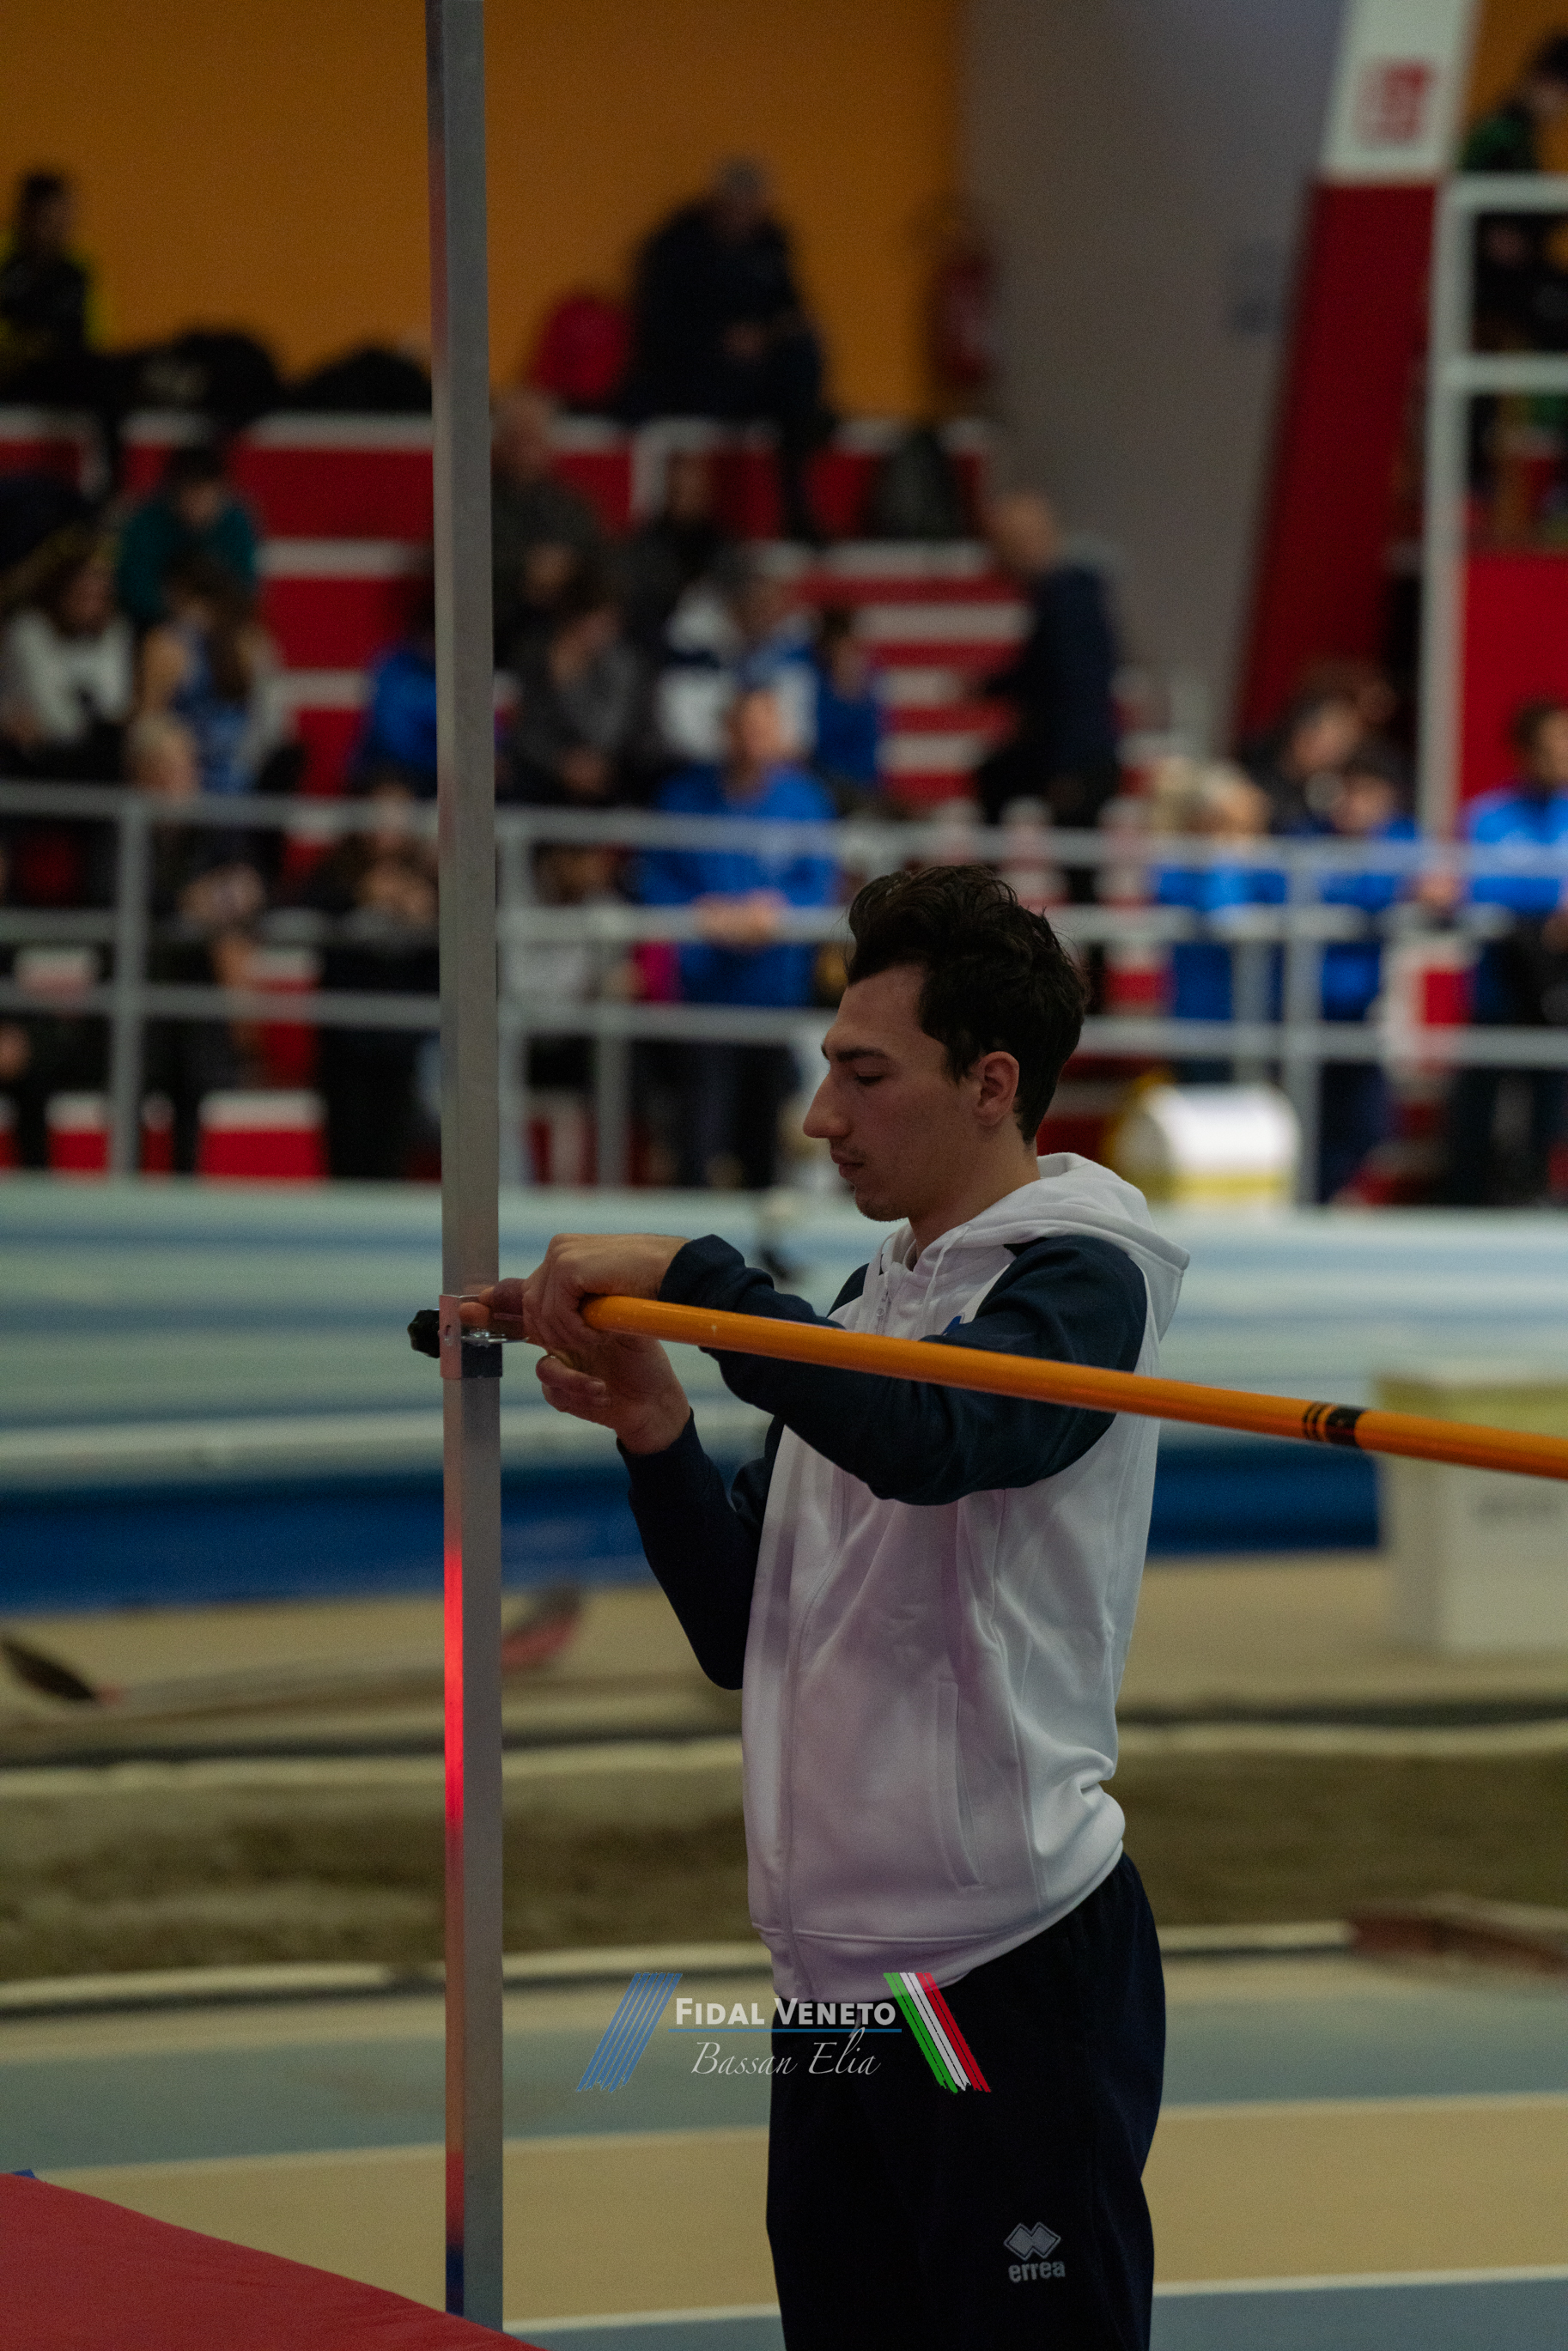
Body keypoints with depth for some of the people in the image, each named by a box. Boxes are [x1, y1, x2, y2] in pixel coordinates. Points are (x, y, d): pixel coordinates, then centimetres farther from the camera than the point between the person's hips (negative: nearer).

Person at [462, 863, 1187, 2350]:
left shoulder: (1080, 1272, -7)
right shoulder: (865, 1303, 17)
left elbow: (923, 1436, -29)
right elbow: (742, 1635, 16)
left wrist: (682, 1273, -21)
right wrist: (655, 1434, 0)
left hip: (1015, 1963, -8)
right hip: (835, 1970, 8)